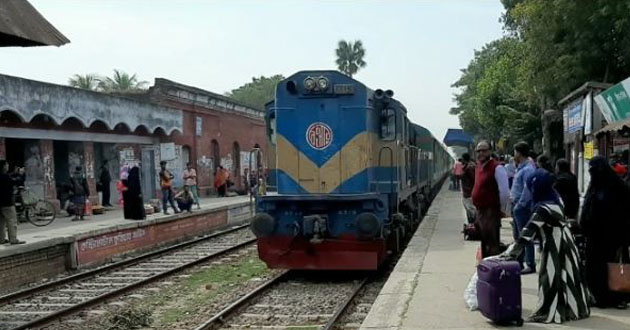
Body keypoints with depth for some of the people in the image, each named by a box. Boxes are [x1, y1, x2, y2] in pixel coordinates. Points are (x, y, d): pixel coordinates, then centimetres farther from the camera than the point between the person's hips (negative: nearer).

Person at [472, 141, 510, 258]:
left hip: (491, 211, -9)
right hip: (480, 211, 9)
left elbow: (504, 191, -16)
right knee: (484, 243, 18)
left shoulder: (496, 168, -13)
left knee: (492, 244, -7)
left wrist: (502, 209, -11)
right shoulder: (478, 167, 14)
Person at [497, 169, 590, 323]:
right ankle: (574, 308, 27)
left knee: (551, 279, 1)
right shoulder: (554, 200, 3)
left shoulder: (544, 208, -24)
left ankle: (550, 312, 9)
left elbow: (529, 231, -25)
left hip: (554, 248, -8)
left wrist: (512, 251, -23)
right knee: (566, 278, 16)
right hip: (564, 244, 8)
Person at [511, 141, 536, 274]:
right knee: (517, 236, 17)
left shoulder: (528, 169, -16)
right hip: (517, 205, 10)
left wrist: (519, 205, -18)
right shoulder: (520, 167, 14)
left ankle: (530, 265, -1)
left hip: (523, 207, -10)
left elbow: (528, 190, -22)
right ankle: (519, 262, 26)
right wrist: (512, 196, 11)